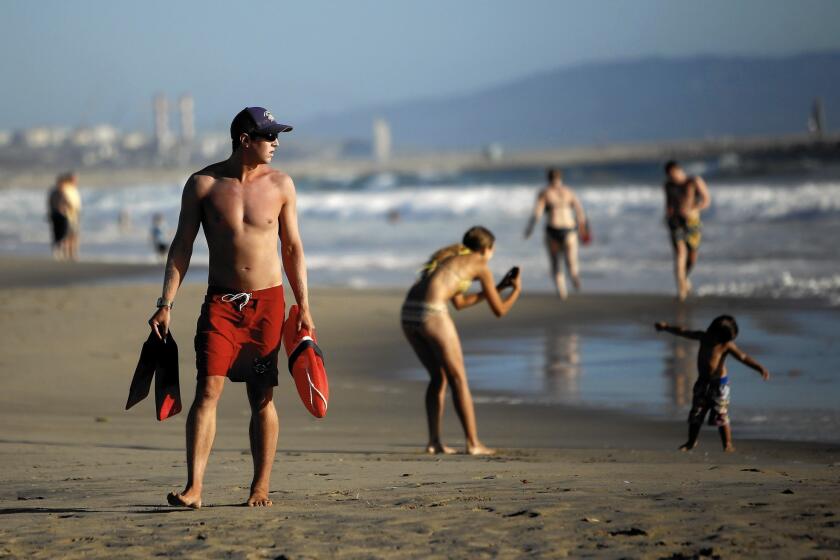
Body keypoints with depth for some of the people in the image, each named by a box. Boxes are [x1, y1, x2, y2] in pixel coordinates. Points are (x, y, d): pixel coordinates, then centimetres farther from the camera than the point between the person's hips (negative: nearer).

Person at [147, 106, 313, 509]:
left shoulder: (280, 184, 3)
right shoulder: (203, 184, -2)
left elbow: (292, 247, 8)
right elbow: (182, 246, 1)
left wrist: (303, 307, 4)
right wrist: (166, 304, -5)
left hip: (268, 302, 1)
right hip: (221, 301, -1)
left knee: (262, 399, 4)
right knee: (207, 391, -12)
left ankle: (261, 487, 14)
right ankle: (193, 488, -16)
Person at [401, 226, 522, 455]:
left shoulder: (451, 257, 33)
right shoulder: (481, 266, 11)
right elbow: (499, 310, 16)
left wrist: (497, 287, 48)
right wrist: (516, 290, 35)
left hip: (408, 313, 7)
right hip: (432, 314, -7)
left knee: (439, 377, 20)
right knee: (458, 379, 6)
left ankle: (434, 441, 14)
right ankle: (473, 443, 7)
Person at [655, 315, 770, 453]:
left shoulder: (727, 346, -16)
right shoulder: (703, 337, -1)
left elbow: (743, 357, -22)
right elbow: (684, 332, 10)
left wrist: (760, 368, -34)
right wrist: (666, 327, 19)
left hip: (719, 384, -5)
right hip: (702, 382, 5)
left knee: (720, 416, -7)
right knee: (695, 414, 9)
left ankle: (728, 444, 3)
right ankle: (691, 442, 24)